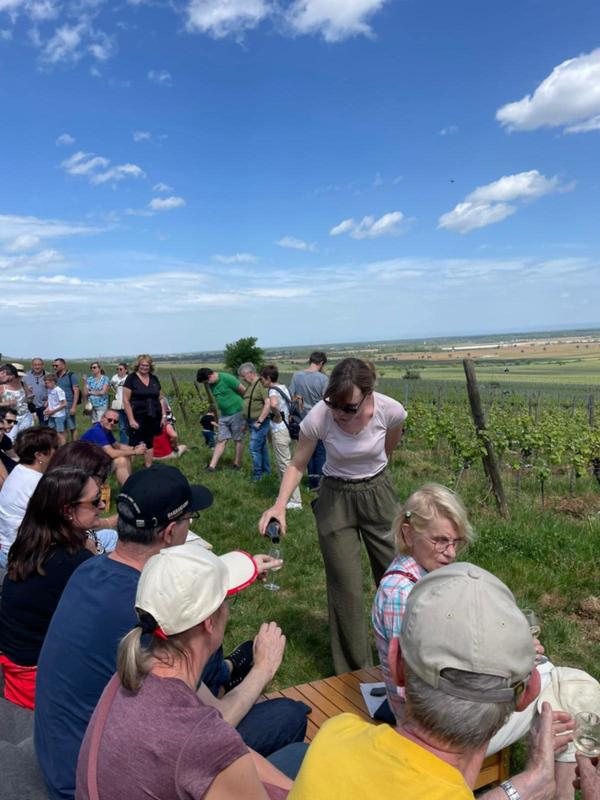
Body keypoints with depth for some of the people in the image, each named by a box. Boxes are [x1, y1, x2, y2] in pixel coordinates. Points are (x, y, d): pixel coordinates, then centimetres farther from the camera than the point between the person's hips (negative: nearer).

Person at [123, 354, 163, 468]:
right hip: (137, 418, -5)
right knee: (134, 445, -3)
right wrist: (131, 419, -14)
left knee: (149, 444, 13)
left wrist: (164, 415, 8)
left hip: (153, 418, 5)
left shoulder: (154, 379, 10)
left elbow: (160, 398, 15)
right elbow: (126, 400, -8)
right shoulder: (131, 378, -4)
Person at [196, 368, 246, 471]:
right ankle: (212, 466, 3)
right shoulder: (211, 385, 5)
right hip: (223, 415, 7)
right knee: (221, 440, 5)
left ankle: (237, 465, 16)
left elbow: (244, 391, -13)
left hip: (236, 413, -7)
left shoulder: (227, 378, -18)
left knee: (238, 440, 5)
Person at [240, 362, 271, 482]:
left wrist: (259, 421, -20)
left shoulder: (261, 384, -15)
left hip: (260, 423, -9)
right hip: (251, 422, 9)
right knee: (262, 448, 16)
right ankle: (266, 472, 25)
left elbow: (268, 404, -23)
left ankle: (257, 476, 0)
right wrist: (246, 421, 17)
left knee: (254, 448, -8)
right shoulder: (249, 386, 14)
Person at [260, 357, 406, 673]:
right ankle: (355, 671, 24)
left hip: (378, 492, 2)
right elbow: (297, 465, -12)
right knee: (346, 588, 3)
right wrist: (279, 504, -26)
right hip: (336, 497, -1)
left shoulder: (390, 410, -24)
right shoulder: (318, 417, -27)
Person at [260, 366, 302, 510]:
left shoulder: (273, 391, -17)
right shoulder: (283, 387, 11)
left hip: (280, 432, -9)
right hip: (286, 429, 9)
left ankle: (295, 501, 1)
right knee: (281, 464, 19)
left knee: (285, 465, -3)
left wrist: (277, 416, -23)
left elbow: (273, 404, -40)